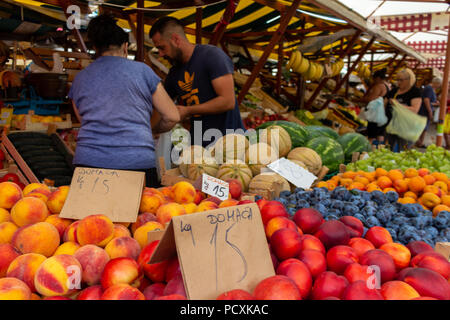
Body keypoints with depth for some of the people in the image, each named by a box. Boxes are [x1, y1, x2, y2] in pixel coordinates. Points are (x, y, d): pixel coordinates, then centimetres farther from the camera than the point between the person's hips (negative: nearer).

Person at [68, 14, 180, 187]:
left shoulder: (79, 78, 16)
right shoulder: (142, 70, 7)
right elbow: (172, 117, 8)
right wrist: (152, 130, 27)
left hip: (88, 161, 3)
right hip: (137, 161, -3)